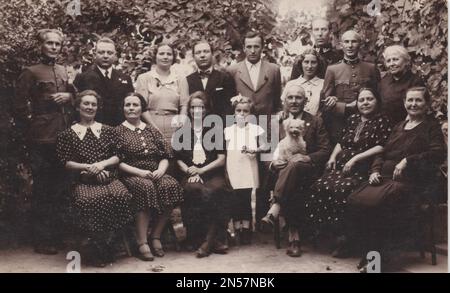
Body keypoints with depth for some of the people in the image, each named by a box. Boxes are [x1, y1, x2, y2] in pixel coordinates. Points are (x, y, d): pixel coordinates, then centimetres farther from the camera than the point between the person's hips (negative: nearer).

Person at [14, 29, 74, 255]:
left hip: (64, 136, 6)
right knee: (42, 190, 0)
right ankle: (42, 240, 8)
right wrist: (30, 130, -6)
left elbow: (73, 93, 22)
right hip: (41, 139, -6)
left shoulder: (63, 72, 14)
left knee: (60, 188, 13)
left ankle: (58, 234, 25)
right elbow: (20, 105, -7)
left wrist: (68, 96, 0)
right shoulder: (30, 73, -4)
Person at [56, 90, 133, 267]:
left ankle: (99, 244, -9)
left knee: (121, 196, -32)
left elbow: (117, 157, 11)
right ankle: (99, 245, -8)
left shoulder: (107, 130, 18)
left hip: (108, 178, 2)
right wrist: (88, 167, -9)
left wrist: (102, 164, -8)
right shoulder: (67, 134, 12)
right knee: (89, 201, -36)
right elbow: (66, 162, 5)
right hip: (83, 181, -1)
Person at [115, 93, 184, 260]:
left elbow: (166, 156, 13)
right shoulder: (118, 131, 6)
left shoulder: (151, 130, 18)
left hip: (155, 173, 4)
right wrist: (139, 172, -16)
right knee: (146, 187, -36)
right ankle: (142, 242, -30)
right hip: (130, 176, -3)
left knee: (171, 185, -28)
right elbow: (117, 162, -4)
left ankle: (156, 236, -15)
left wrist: (160, 170, -8)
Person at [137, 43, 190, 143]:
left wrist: (180, 122, -13)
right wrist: (156, 129, -11)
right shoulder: (143, 78, 8)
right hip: (151, 129, -1)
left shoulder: (181, 80, 15)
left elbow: (184, 106, 8)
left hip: (174, 129, 2)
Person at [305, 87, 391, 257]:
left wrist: (355, 158, -12)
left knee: (342, 189, -34)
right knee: (319, 186, -24)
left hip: (362, 169, -5)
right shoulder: (352, 120, 25)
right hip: (341, 166, 5)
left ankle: (343, 237, -18)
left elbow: (381, 147, -6)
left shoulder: (382, 121, 6)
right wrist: (333, 157, 9)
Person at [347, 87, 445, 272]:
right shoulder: (399, 126, 27)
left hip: (408, 182, -6)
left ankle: (378, 254, -15)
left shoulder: (432, 126, 8)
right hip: (384, 178, 6)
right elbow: (383, 152, 25)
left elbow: (437, 154, -8)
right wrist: (375, 170, 6)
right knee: (353, 201, -22)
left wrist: (407, 161, -15)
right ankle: (370, 251, -9)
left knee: (372, 203, -33)